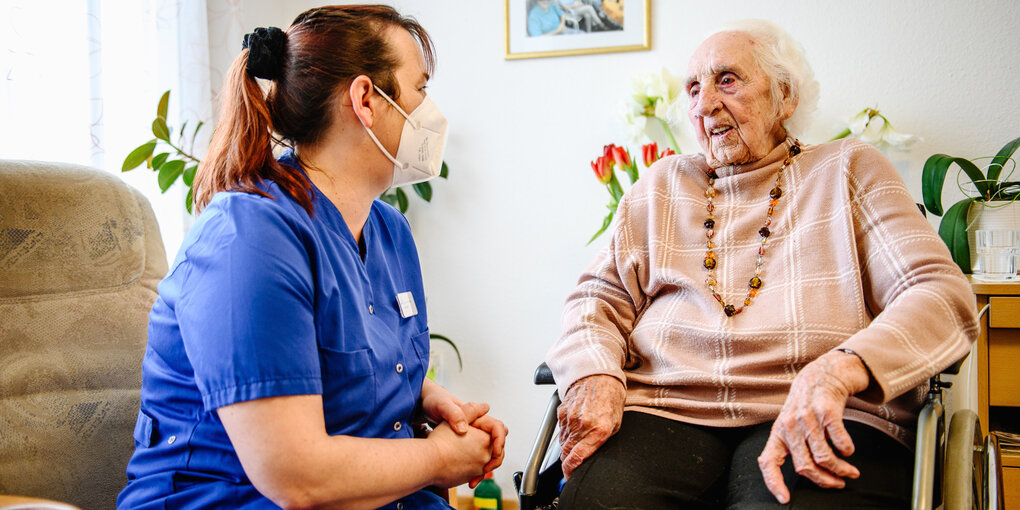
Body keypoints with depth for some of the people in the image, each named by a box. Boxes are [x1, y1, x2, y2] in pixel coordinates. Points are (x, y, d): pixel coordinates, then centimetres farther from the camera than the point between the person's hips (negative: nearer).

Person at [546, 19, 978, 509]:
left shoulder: (848, 171, 13)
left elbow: (942, 295, 0)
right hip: (664, 409, 2)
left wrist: (835, 372, -21)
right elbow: (600, 298, 17)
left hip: (827, 419, -2)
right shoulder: (661, 186, 23)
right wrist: (594, 376, -8)